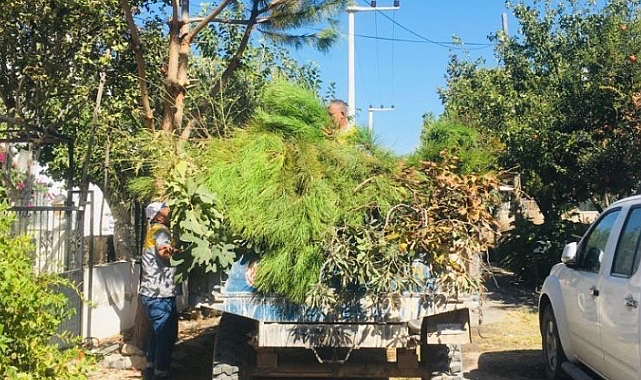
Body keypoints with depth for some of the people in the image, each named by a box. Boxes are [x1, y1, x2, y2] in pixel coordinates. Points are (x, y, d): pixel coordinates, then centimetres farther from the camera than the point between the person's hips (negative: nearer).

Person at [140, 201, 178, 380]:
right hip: (160, 295, -10)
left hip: (150, 293, 10)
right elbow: (163, 251, -34)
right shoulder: (161, 231, -14)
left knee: (158, 332, 21)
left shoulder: (153, 231, 16)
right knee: (167, 335, -4)